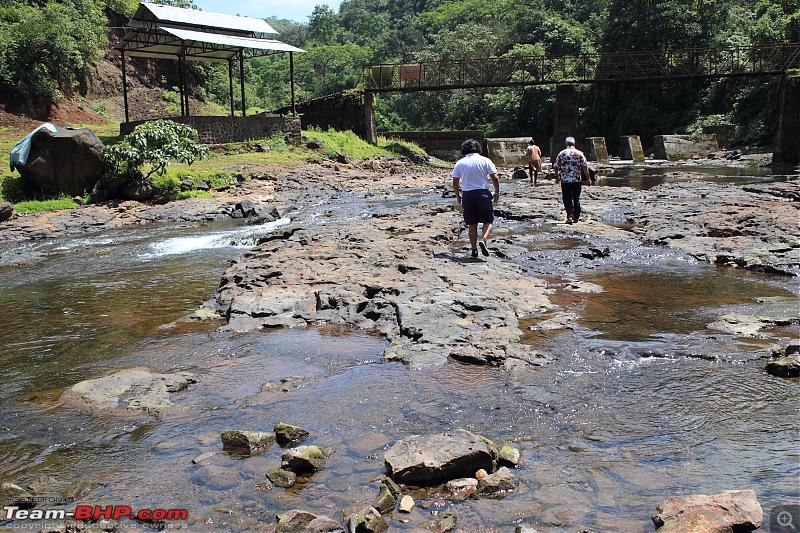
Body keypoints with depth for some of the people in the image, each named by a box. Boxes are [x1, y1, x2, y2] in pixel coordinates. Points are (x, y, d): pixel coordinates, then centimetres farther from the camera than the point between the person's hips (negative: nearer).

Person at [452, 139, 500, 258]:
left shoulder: (459, 163, 5)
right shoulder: (485, 160, 0)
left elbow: (455, 182, 5)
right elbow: (495, 178, -4)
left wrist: (458, 196, 19)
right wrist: (497, 193, 8)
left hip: (467, 195, 2)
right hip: (483, 194, -2)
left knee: (472, 224, 11)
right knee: (488, 221, 9)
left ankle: (474, 249, 10)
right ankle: (483, 239, -17)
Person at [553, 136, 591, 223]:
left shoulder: (561, 154, 0)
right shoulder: (579, 153, -1)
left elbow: (556, 166, 5)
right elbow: (585, 167, -2)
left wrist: (557, 176, 21)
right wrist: (588, 178, 6)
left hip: (565, 180, -1)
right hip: (576, 180, 1)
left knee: (567, 199, 3)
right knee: (576, 199, 12)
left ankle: (570, 216, -13)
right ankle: (576, 217, 18)